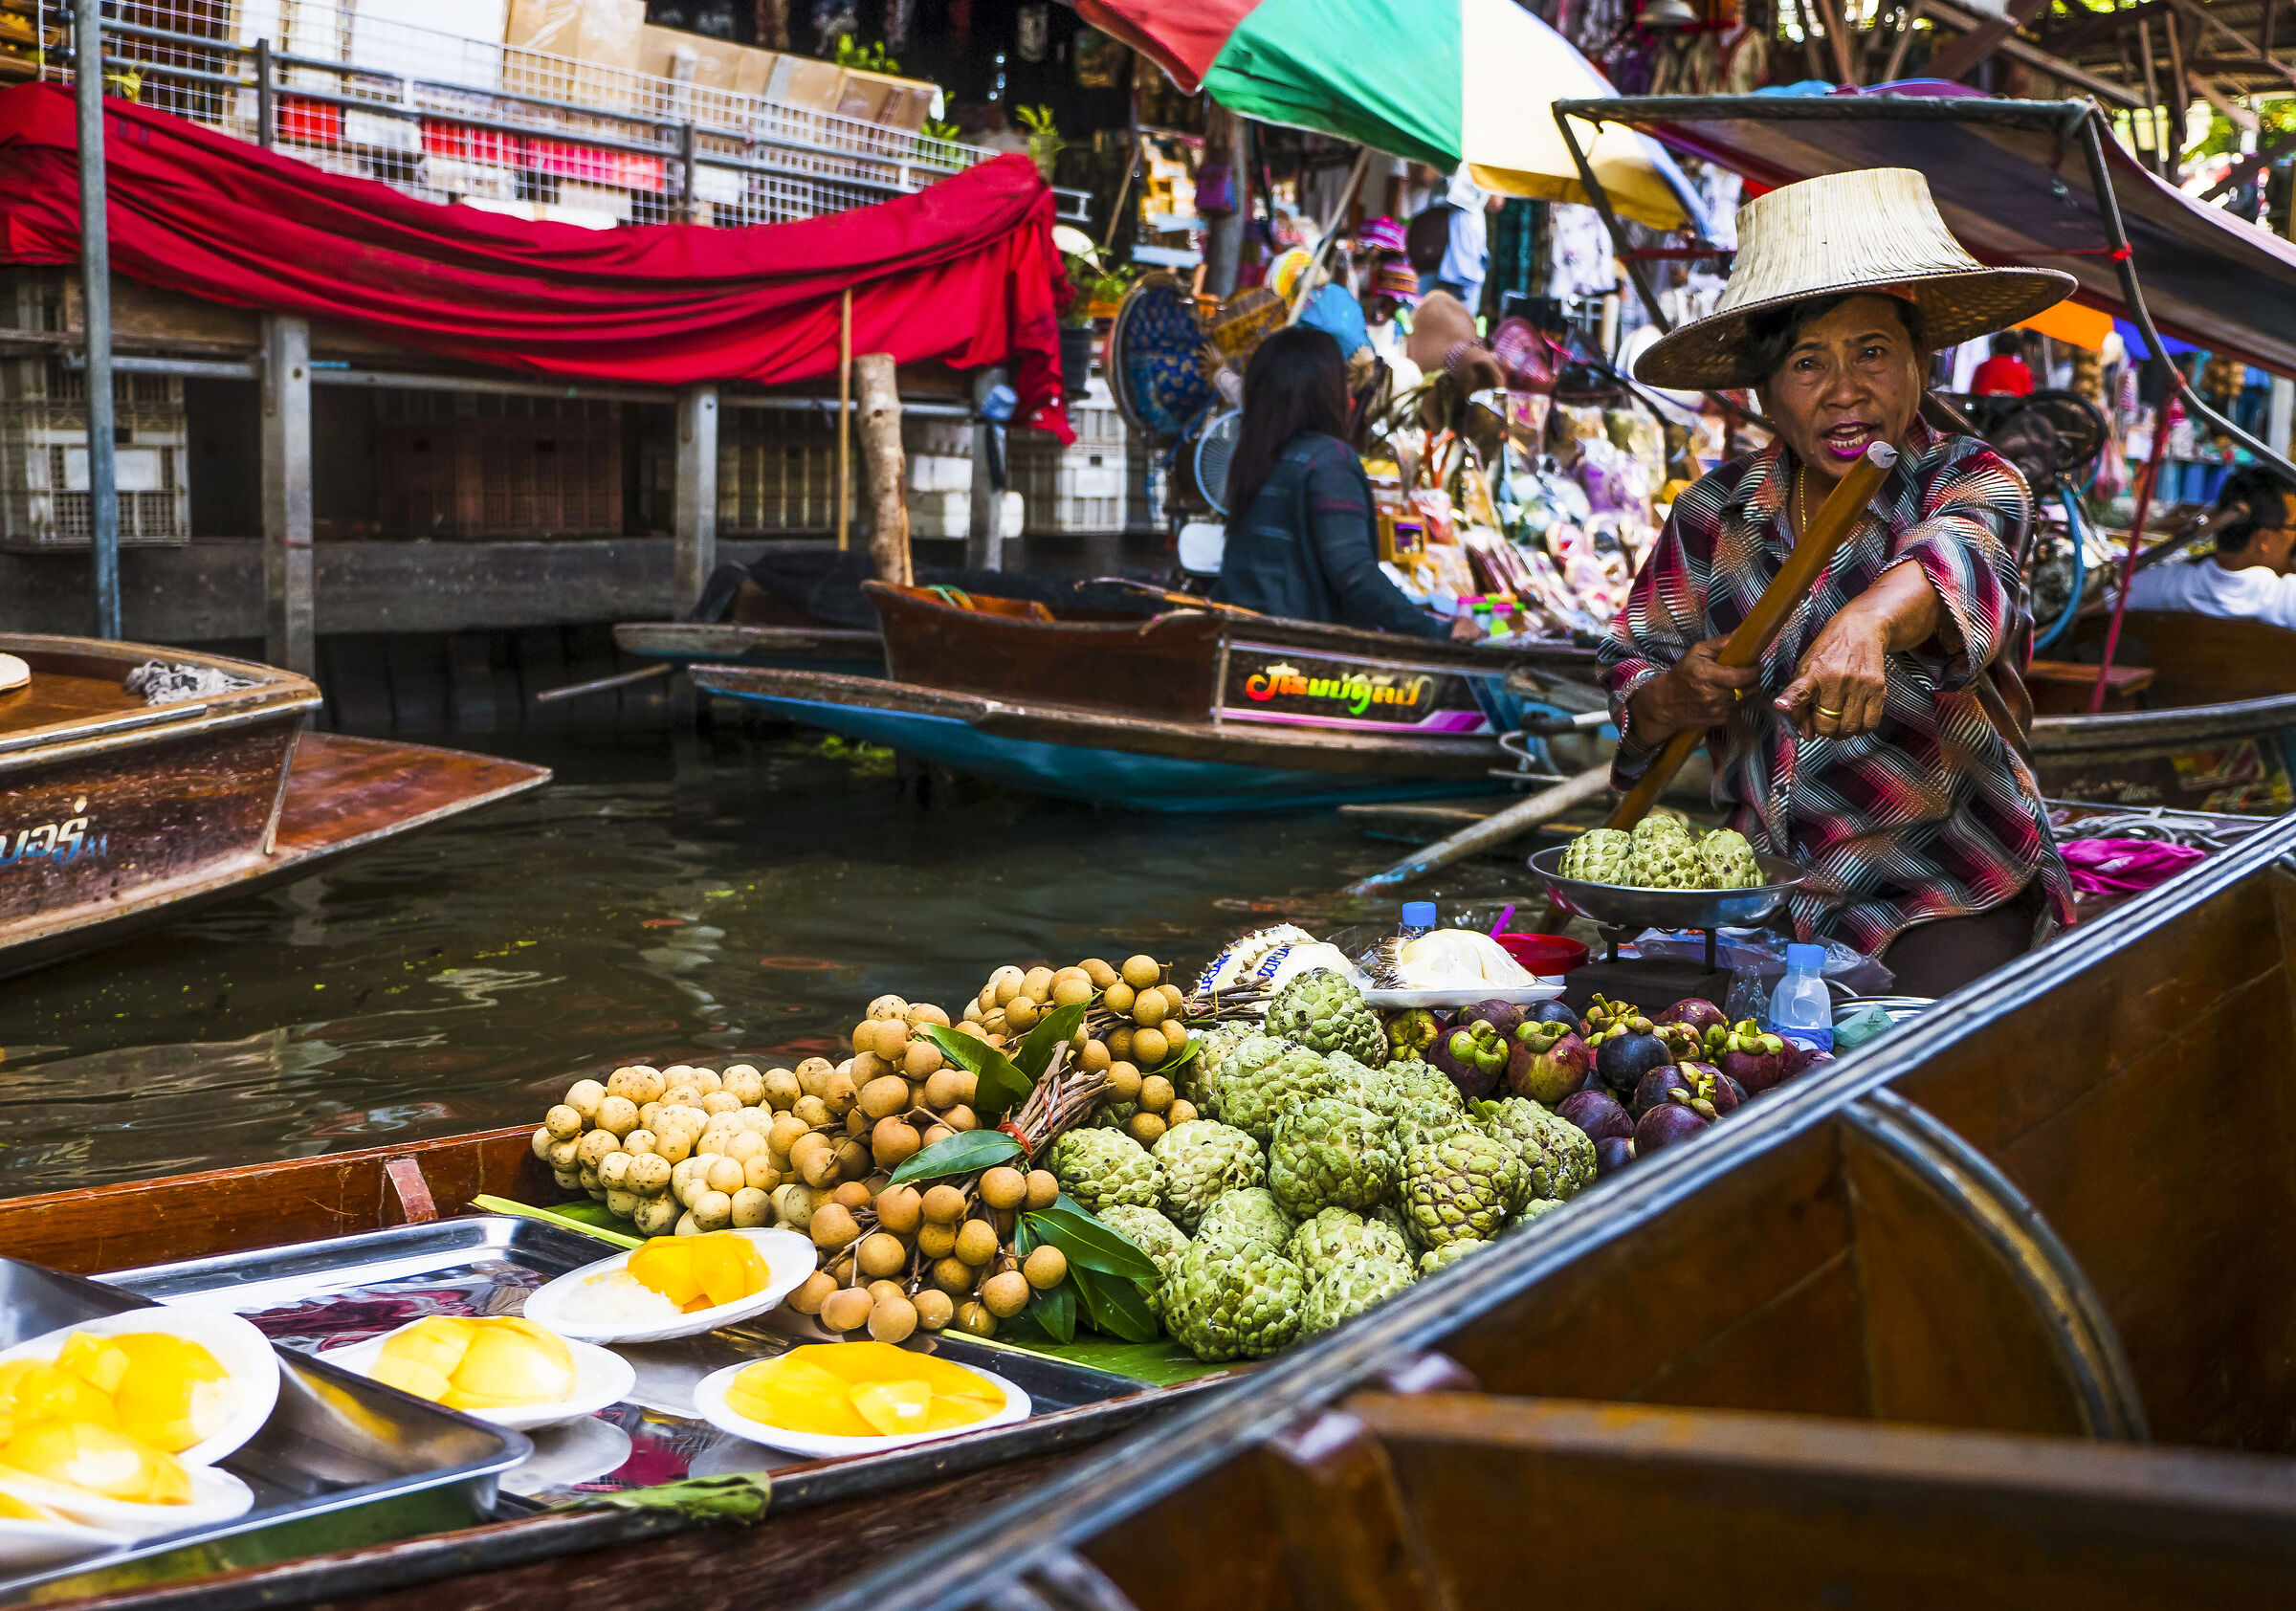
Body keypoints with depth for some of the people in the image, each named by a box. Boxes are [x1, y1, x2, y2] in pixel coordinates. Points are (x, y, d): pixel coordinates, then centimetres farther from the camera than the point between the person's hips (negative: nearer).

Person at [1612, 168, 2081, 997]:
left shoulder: (1972, 483, -6)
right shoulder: (1715, 511, 3)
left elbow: (1954, 555, -30)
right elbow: (1630, 684, 6)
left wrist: (1867, 620, -52)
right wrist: (1675, 696, -19)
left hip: (1942, 895, -3)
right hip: (1757, 885, 3)